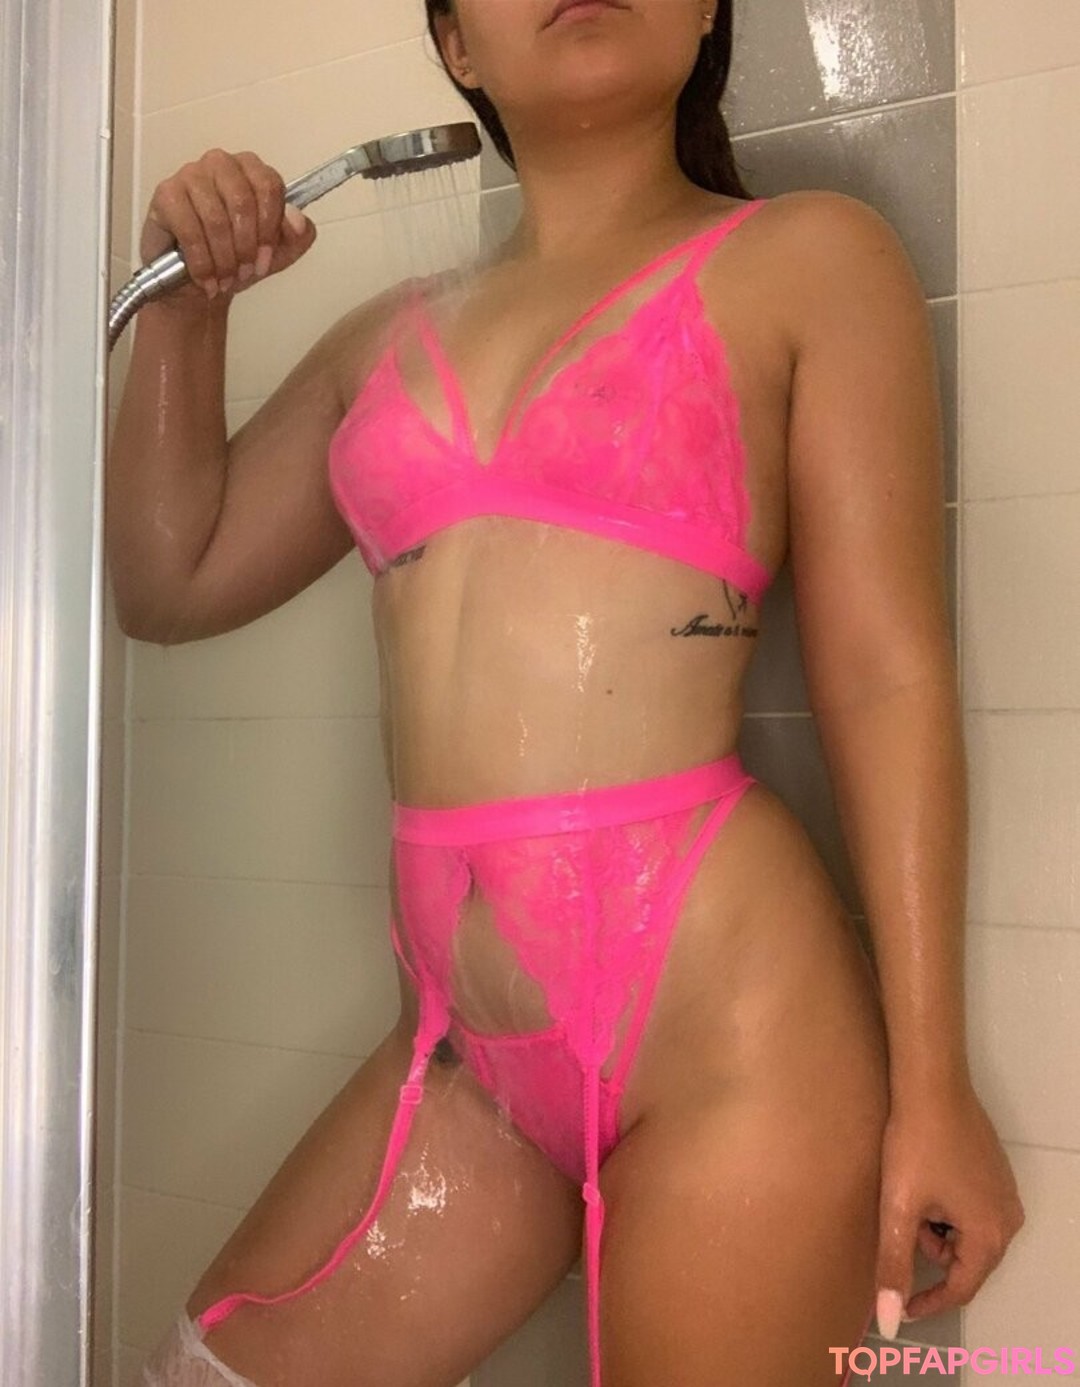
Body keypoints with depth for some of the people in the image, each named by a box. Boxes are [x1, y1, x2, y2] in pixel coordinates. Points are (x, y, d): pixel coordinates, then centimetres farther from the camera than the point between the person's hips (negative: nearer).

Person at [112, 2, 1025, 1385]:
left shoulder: (806, 257, 1)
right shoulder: (394, 334, 14)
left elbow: (886, 676, -5)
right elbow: (173, 579, 21)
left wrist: (928, 1083, -7)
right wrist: (185, 302, 10)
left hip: (726, 1016, -5)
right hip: (465, 1040, 5)